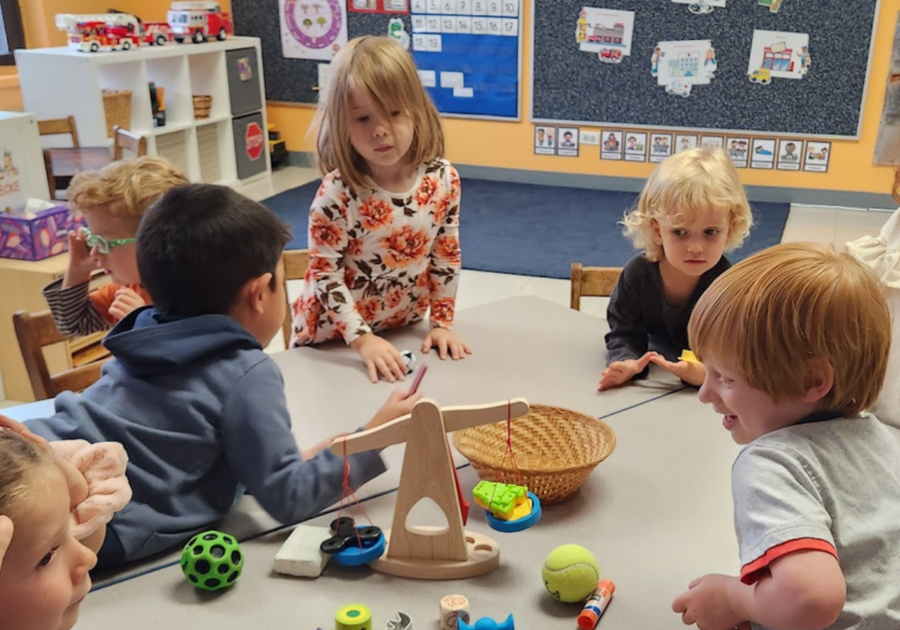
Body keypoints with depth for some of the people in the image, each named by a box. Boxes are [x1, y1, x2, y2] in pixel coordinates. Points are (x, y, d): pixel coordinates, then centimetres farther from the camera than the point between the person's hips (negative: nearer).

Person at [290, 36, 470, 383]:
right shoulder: (337, 192, -24)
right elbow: (325, 273, -20)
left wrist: (442, 322, -1)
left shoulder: (443, 180, -12)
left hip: (402, 332, 4)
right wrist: (363, 339, -24)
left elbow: (446, 256, -1)